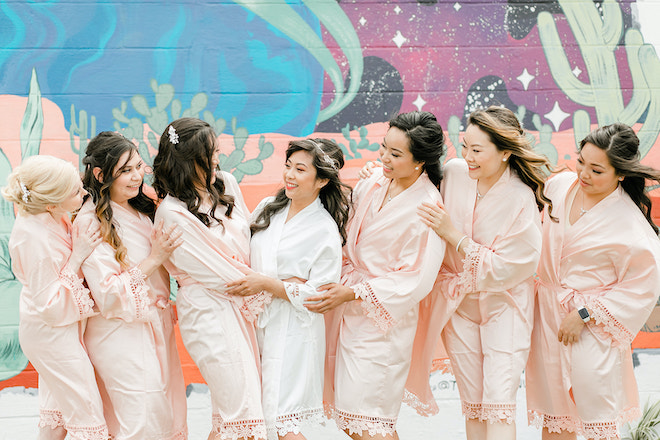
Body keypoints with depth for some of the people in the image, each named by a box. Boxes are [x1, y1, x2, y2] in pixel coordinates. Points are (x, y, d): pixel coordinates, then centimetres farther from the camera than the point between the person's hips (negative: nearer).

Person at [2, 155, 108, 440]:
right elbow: (52, 307, -26)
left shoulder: (48, 218, -8)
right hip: (53, 336, -9)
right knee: (87, 417, 0)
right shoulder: (37, 241, -33)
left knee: (56, 409, 25)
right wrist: (77, 258, -28)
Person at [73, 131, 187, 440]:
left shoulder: (142, 211, 9)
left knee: (169, 412, 11)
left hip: (157, 326, 8)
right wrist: (154, 259, -20)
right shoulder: (91, 223, -16)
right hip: (121, 335, -8)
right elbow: (107, 293, -20)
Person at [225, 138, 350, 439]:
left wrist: (269, 284, -18)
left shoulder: (326, 231, -8)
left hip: (293, 330, -5)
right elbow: (245, 256, 19)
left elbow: (319, 295, -11)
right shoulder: (267, 208, 9)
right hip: (255, 320, 6)